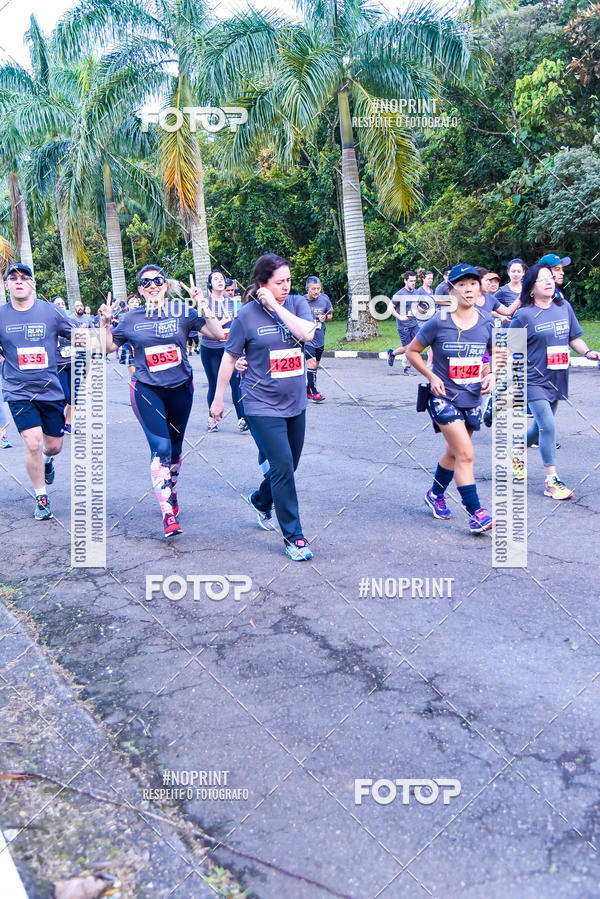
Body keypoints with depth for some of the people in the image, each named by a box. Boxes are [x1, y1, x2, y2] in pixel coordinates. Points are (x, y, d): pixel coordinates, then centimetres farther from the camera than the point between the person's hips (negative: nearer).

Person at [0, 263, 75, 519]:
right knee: (32, 443, -13)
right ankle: (41, 498, 7)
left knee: (54, 446, 10)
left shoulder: (51, 311, -1)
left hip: (51, 390, 1)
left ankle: (46, 461, 49)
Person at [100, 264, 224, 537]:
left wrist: (202, 305, -18)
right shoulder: (131, 319, 1)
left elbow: (217, 334, -8)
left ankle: (171, 493, 41)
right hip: (146, 390, -1)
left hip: (180, 388, 2)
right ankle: (168, 514, -12)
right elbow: (108, 347, 10)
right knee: (160, 448, -14)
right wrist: (105, 323, -5)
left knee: (175, 447, 15)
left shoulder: (182, 311, -2)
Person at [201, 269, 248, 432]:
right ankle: (212, 419, 20)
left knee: (236, 382, -10)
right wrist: (222, 322, -13)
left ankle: (242, 420, -10)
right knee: (213, 385, 5)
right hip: (210, 350, -1)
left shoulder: (232, 301, 8)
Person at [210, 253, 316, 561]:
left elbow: (308, 333, -18)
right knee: (283, 468, -8)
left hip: (295, 402, 5)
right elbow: (229, 358, 1)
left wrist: (276, 306, -17)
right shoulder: (247, 314, -7)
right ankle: (293, 537, 5)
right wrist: (218, 398, 4)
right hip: (263, 405, -5)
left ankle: (261, 501, 46)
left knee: (287, 466, 17)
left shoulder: (297, 303, 1)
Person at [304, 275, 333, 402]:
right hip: (306, 338, -5)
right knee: (311, 363, -17)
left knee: (316, 366, 14)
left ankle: (308, 390, 31)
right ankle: (314, 393, -11)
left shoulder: (324, 299, -1)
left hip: (319, 338, 5)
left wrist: (325, 317, -8)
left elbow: (330, 315, 12)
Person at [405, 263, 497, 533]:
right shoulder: (439, 323, -13)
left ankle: (435, 494, 41)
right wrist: (432, 377, -12)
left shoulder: (487, 322, -3)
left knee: (454, 452, 18)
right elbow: (412, 351, -2)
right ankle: (475, 513, -8)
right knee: (465, 454, -14)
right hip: (444, 397, -5)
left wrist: (492, 375, -8)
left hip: (472, 398, 5)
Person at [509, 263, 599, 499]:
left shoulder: (564, 307, 4)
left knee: (540, 426, 17)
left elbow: (574, 338, 10)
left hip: (556, 380, 6)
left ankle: (515, 453, 45)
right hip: (534, 380, -6)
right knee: (548, 427, -13)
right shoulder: (524, 315, -11)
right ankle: (551, 481, -4)